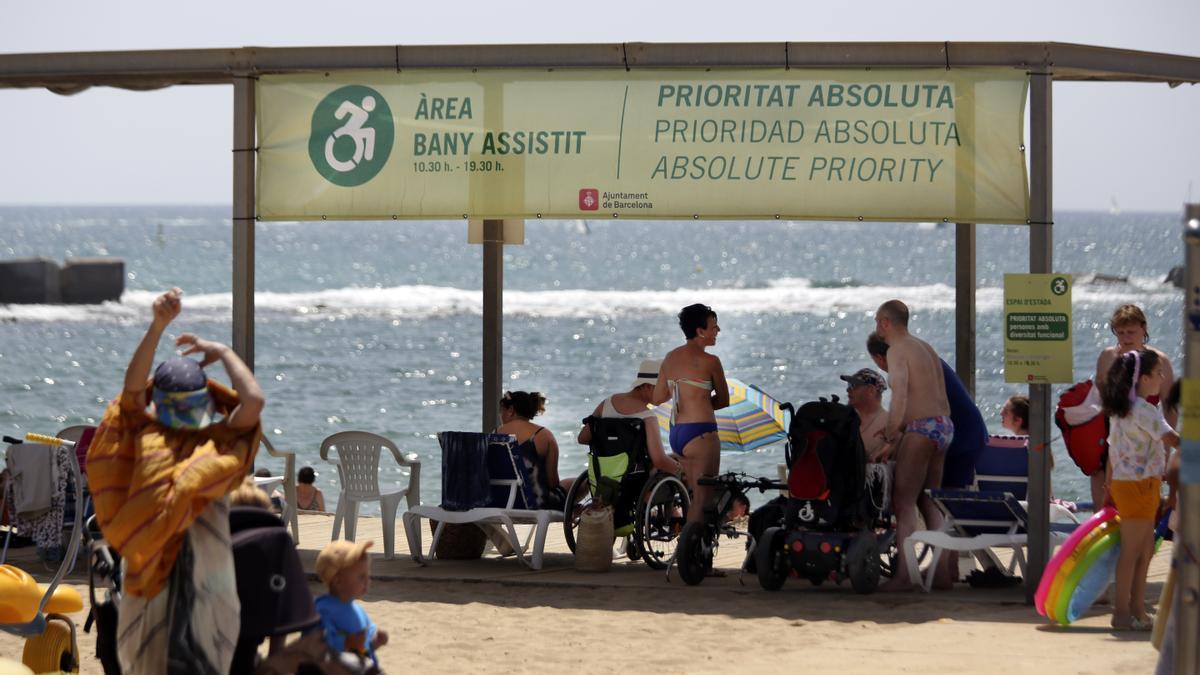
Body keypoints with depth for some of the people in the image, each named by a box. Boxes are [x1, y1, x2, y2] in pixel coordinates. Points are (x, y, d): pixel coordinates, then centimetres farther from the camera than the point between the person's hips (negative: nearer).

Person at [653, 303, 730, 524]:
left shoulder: (671, 357, 9)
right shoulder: (709, 362, -11)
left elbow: (657, 398, 15)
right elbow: (723, 401, -1)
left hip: (676, 432, 8)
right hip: (700, 434, -8)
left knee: (691, 496, 17)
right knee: (702, 501, -3)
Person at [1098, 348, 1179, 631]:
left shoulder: (1119, 409, 11)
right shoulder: (1144, 410, -17)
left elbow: (1113, 449, 17)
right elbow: (1172, 438, -27)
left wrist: (1110, 486, 21)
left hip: (1123, 482, 9)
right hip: (1139, 484, -9)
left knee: (1145, 549, 14)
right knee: (1132, 551, -3)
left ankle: (1137, 610, 18)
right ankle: (1122, 613, 2)